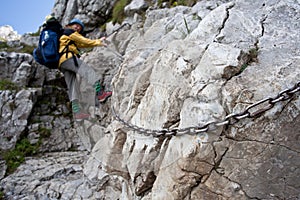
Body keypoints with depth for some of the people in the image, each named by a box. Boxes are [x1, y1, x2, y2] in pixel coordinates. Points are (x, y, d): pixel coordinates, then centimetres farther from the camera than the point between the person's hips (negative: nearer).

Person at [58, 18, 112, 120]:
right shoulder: (68, 31, 14)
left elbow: (83, 44, 32)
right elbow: (84, 41, 8)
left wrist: (98, 41, 29)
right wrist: (97, 43, 12)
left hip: (62, 64, 9)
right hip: (68, 57, -9)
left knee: (73, 87, -1)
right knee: (89, 71, -20)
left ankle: (76, 112, -8)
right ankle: (100, 93, -37)